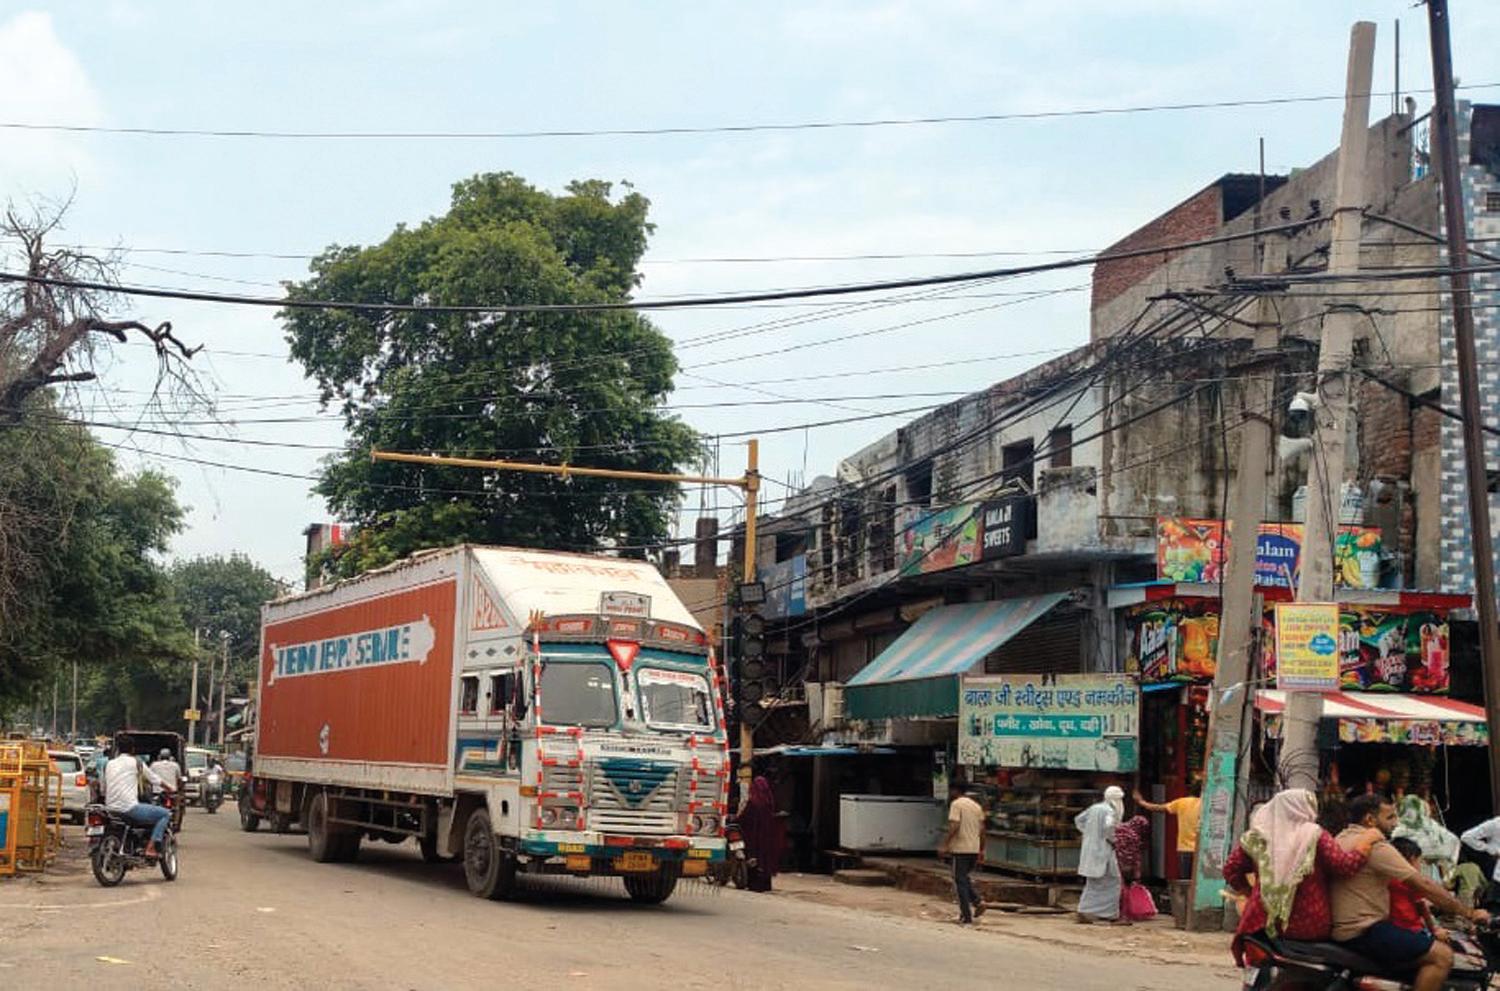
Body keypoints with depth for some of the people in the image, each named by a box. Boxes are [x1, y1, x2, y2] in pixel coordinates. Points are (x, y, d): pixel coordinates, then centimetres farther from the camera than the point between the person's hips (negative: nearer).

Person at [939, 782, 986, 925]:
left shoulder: (956, 804, -7)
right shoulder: (976, 805, 14)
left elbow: (954, 826, -19)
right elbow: (982, 829, 13)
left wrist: (944, 845, -17)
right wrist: (981, 850, 18)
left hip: (960, 849, -7)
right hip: (974, 849, 7)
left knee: (960, 882, -1)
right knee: (964, 878, 22)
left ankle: (967, 918, -3)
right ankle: (978, 901, 2)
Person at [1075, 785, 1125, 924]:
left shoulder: (1094, 808, 11)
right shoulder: (1109, 811, -13)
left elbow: (1079, 820, 20)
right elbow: (1108, 826, -31)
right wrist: (1112, 840, -14)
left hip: (1090, 849, 8)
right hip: (1103, 850, -8)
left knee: (1093, 884, 14)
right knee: (1111, 881, 2)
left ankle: (1084, 912, 10)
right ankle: (1109, 914, 3)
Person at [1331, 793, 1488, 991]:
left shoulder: (1342, 839, 14)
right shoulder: (1375, 846, -16)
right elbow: (1424, 885, -16)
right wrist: (1468, 913, -9)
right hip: (1364, 931, -11)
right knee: (1442, 956, -15)